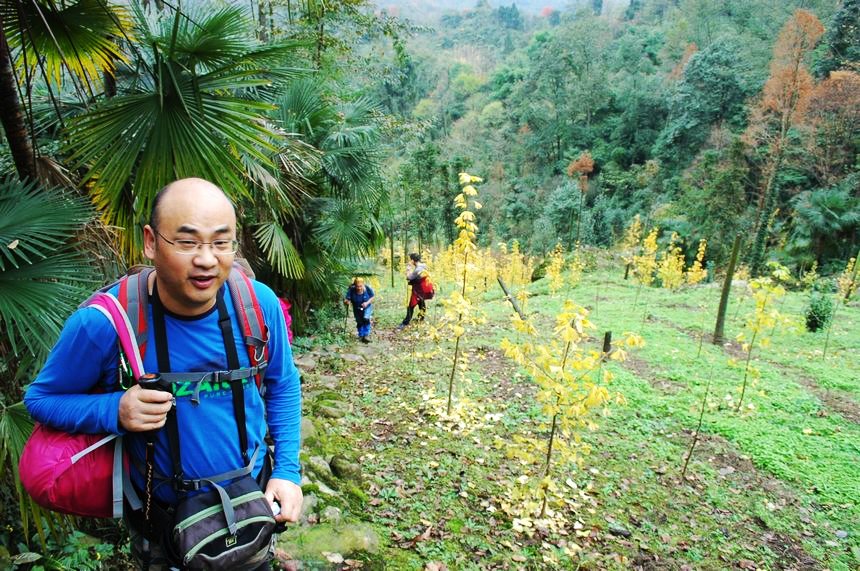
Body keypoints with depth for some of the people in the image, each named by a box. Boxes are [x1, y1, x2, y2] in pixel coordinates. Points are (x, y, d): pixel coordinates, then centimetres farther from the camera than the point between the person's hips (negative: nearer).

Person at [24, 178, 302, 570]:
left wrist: (287, 470, -8)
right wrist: (115, 412, -28)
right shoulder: (102, 323, -24)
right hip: (161, 520, -2)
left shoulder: (260, 304, -17)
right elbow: (40, 398, -8)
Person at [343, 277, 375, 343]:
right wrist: (346, 302, -50)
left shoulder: (368, 289, -26)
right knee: (359, 322, 12)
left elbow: (372, 298, -11)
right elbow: (346, 300, -27)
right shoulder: (351, 290, -28)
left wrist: (367, 303, -28)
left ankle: (366, 335, -12)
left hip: (367, 307, -1)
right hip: (357, 309, 1)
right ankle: (361, 336, 33)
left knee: (366, 319, -22)